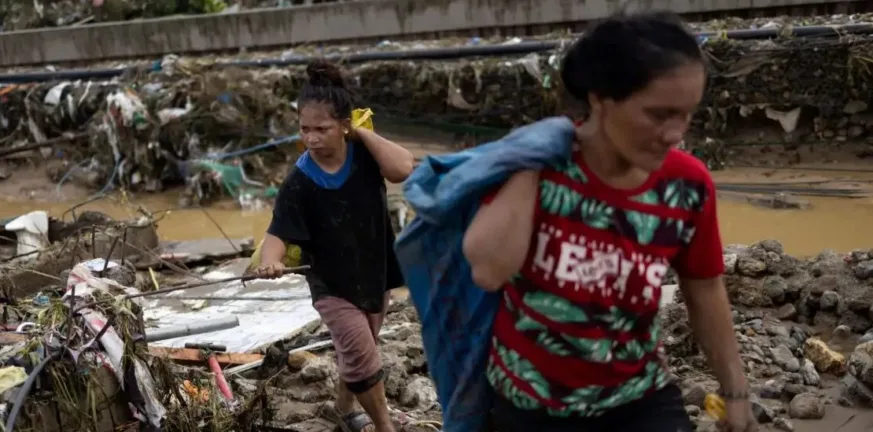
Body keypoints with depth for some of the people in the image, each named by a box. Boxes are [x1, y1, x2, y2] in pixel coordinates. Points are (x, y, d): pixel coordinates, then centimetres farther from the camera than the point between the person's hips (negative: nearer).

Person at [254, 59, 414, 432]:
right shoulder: (300, 182, -19)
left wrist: (362, 133, -25)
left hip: (374, 275, 4)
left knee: (355, 354, 22)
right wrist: (270, 260, -43)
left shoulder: (364, 155, -13)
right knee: (364, 359, -10)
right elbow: (279, 233, -21)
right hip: (332, 286, -3)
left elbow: (403, 169, -31)